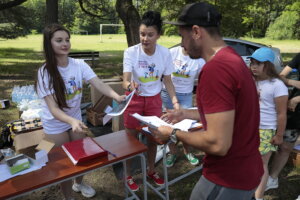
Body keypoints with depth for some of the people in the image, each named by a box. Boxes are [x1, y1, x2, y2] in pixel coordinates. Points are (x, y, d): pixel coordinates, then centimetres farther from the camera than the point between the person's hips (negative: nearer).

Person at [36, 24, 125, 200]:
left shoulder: (79, 65, -15)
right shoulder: (45, 72, -23)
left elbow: (99, 84, -28)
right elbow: (53, 108, -30)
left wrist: (116, 96, -48)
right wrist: (72, 121, -49)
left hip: (76, 119, 3)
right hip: (55, 124, -3)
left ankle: (79, 183, 50)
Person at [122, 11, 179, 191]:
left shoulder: (165, 53, -13)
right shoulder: (131, 52, -20)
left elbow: (168, 81, -4)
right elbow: (125, 80, -26)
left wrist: (175, 101, -17)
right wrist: (130, 86, -50)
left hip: (155, 99, 2)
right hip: (134, 99, -2)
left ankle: (151, 171, 38)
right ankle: (129, 176, 29)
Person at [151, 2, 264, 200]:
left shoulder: (215, 69, -28)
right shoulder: (232, 58, 5)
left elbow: (217, 144, -29)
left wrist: (173, 134, -15)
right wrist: (186, 113, 13)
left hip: (228, 179, -9)